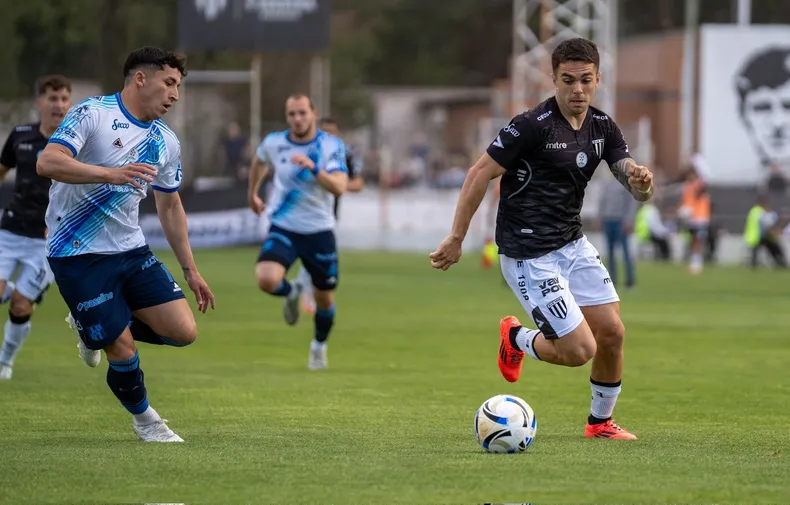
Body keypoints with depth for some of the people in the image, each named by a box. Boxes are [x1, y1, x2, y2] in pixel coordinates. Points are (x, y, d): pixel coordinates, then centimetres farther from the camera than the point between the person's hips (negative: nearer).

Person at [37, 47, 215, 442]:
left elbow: (169, 206, 20)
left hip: (130, 250, 7)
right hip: (78, 255, -6)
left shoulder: (167, 142, 9)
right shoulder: (91, 113, -12)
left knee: (183, 330, -6)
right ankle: (143, 418, 20)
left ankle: (93, 326, 17)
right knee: (122, 349, -9)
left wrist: (190, 269, 19)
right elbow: (47, 162, -25)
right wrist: (112, 174, -37)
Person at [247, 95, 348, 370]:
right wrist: (252, 193, 31)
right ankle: (291, 291, 13)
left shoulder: (331, 145, -11)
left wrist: (313, 168, -41)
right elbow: (259, 161, 21)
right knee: (267, 279, -26)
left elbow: (339, 187, -26)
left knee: (325, 298, 10)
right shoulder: (273, 143, -5)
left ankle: (319, 345, 41)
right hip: (283, 229, 0)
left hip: (319, 231, 0)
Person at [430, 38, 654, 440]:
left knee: (612, 332, 3)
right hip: (529, 256, -7)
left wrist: (640, 181, -24)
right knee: (580, 350, -10)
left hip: (572, 245, 7)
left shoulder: (602, 128, 3)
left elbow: (638, 191, 2)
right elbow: (480, 173, -15)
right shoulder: (533, 125, -19)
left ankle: (601, 422, 25)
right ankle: (516, 339, 21)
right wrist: (456, 239, -14)